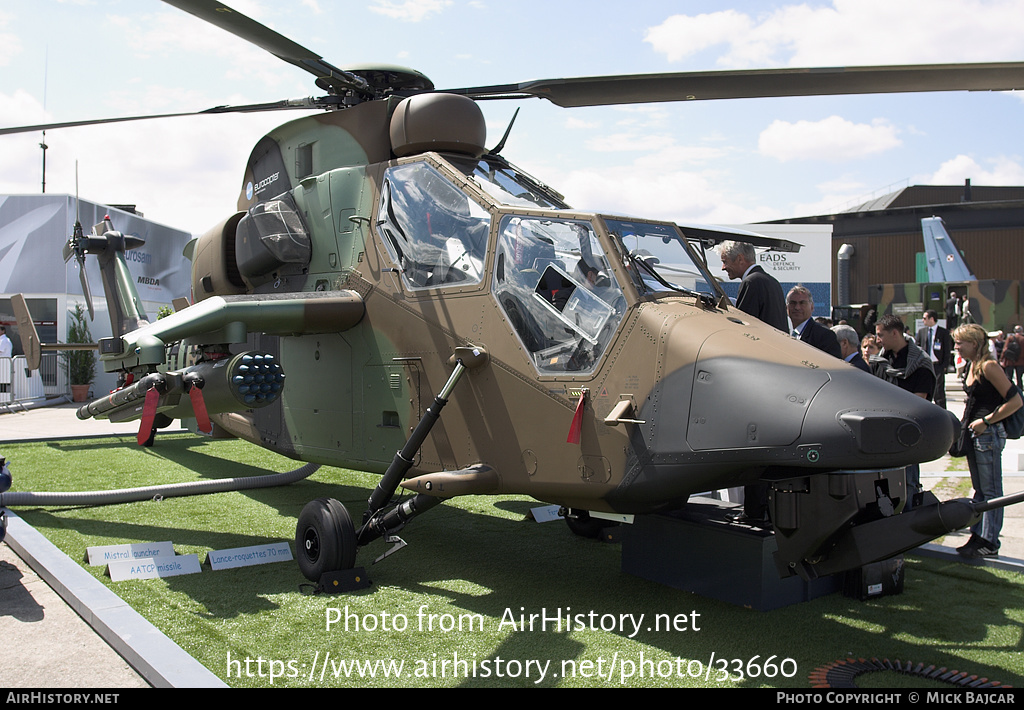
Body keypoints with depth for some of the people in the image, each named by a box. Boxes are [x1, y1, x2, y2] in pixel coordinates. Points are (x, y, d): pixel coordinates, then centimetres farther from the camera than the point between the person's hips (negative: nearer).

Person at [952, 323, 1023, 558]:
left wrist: (985, 421, -18)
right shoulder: (972, 366, 10)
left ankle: (989, 543, 5)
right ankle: (977, 537, 22)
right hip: (973, 434, 9)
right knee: (979, 490, 15)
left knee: (990, 491, -1)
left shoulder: (989, 366, -16)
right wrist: (964, 425, 12)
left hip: (989, 434, -9)